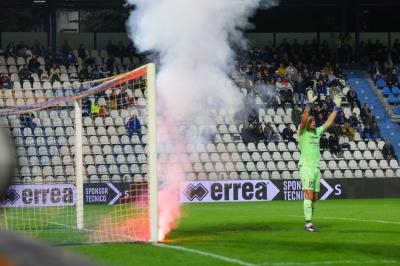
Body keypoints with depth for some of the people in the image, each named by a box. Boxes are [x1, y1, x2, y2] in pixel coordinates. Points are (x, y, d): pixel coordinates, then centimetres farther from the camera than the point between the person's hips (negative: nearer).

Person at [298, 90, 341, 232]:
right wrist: (310, 103, -28)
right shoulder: (303, 132, -3)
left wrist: (336, 108, 21)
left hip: (316, 167, 7)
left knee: (314, 198, 7)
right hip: (306, 167, -7)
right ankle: (308, 223, -17)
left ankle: (308, 223, 13)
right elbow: (304, 118, -19)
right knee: (309, 195, -14)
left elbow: (328, 122, 23)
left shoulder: (317, 132, 15)